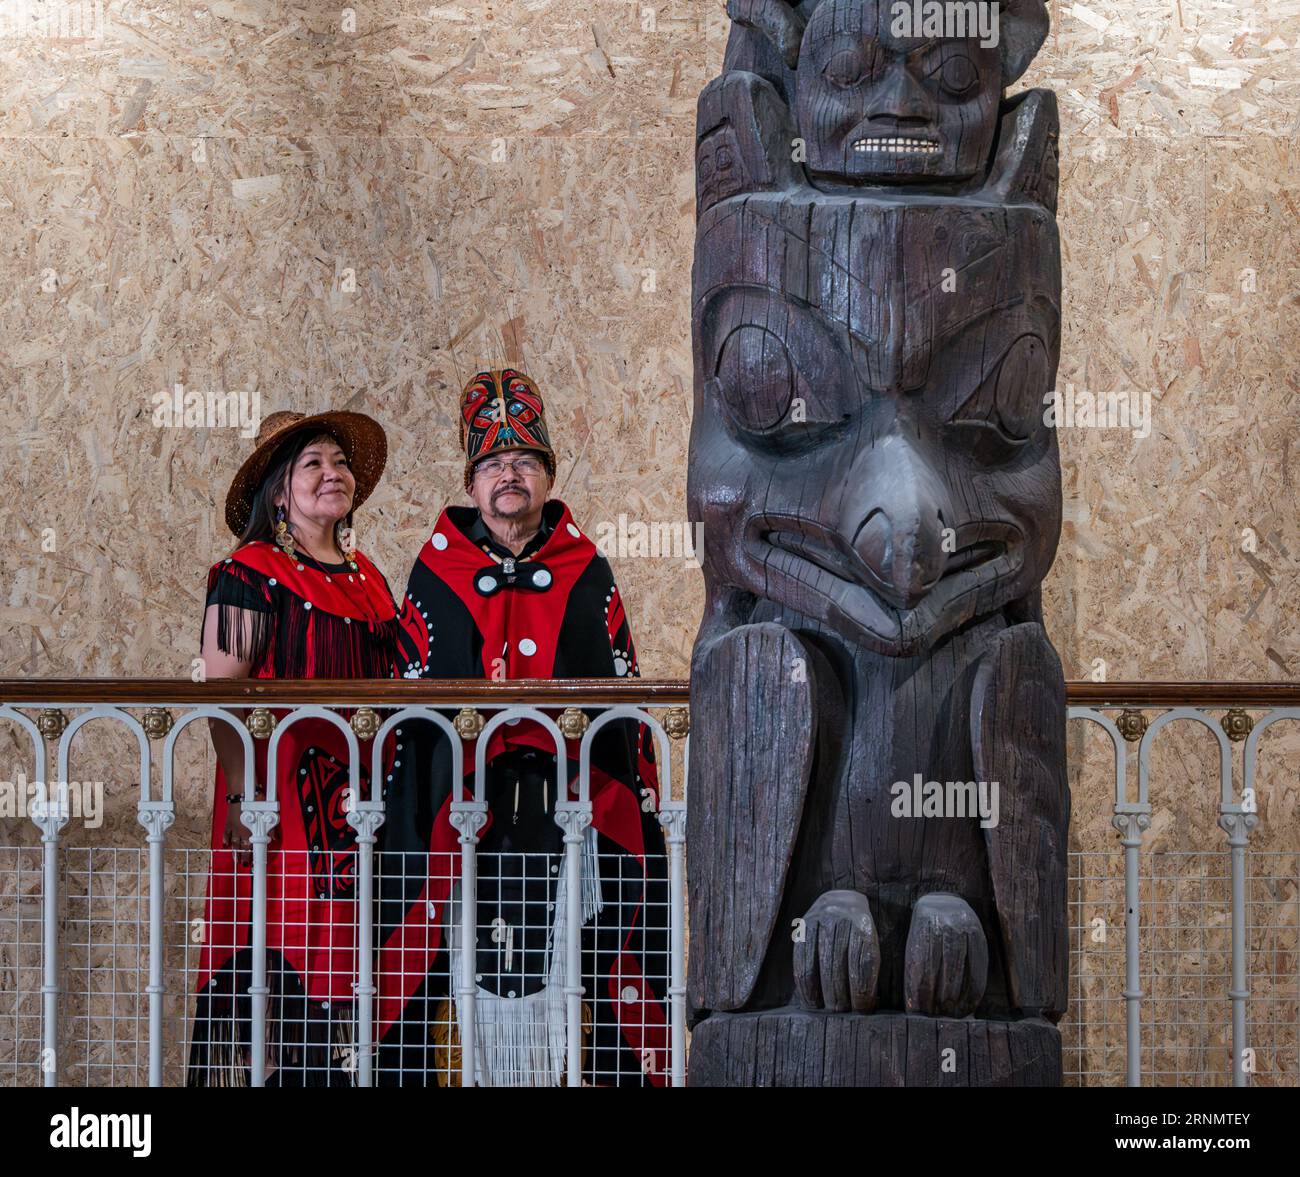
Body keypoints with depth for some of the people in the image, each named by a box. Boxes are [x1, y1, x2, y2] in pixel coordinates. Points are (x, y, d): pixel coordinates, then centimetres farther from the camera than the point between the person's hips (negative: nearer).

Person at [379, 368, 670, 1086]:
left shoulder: (587, 575, 11)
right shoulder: (436, 576, 8)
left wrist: (642, 800, 7)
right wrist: (405, 820, 4)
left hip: (577, 804, 1)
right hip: (466, 805, -1)